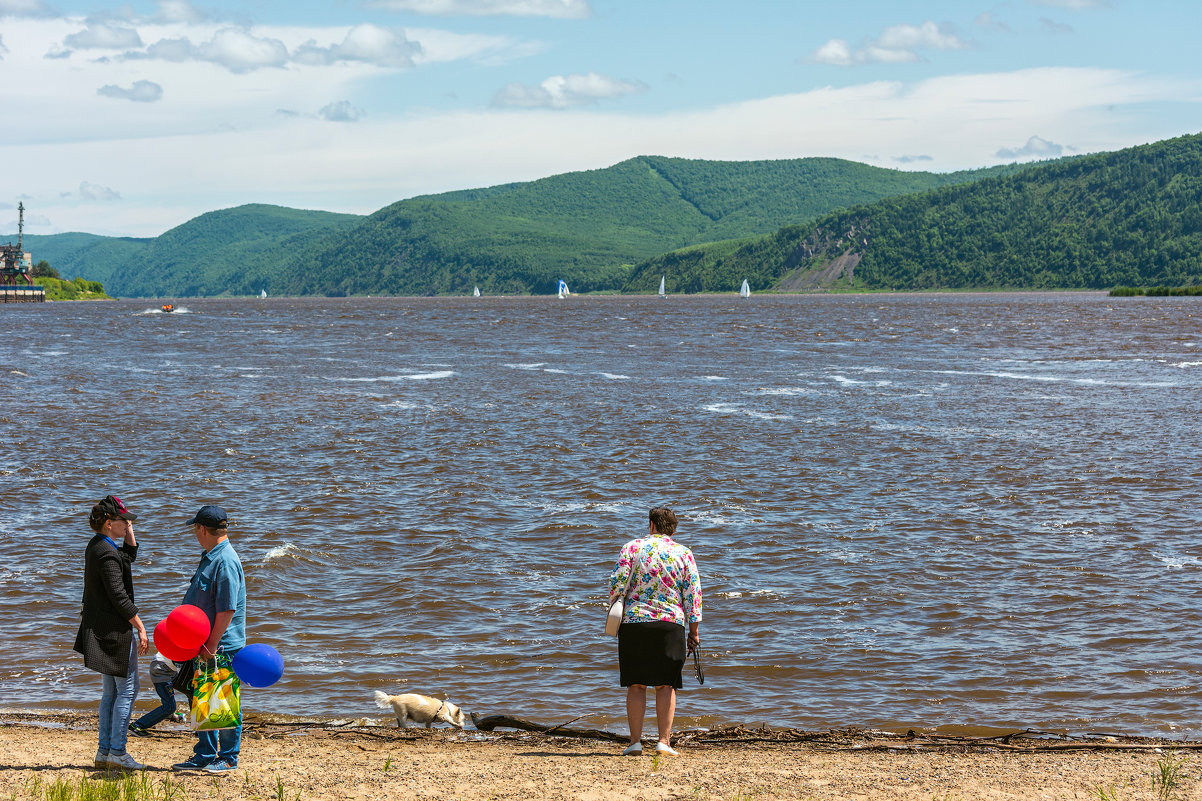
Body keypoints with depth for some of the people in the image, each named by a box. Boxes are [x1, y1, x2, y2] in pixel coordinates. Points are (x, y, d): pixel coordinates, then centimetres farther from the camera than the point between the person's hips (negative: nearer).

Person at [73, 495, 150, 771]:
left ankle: (104, 751, 19)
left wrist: (128, 531, 12)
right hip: (115, 630, -10)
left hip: (101, 628, 10)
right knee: (127, 689, -3)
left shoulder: (97, 546, 10)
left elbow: (129, 555, 28)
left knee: (111, 690, 15)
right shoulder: (107, 553, -20)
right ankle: (117, 752, -1)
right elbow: (118, 596, -22)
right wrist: (141, 628, -17)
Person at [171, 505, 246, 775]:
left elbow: (227, 610, -22)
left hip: (223, 646, -10)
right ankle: (204, 755, 24)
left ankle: (228, 758, 8)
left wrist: (211, 646, -20)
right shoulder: (210, 557, 13)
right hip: (203, 644, 10)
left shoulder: (226, 562, -19)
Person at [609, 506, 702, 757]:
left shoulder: (633, 547, 2)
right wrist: (694, 631, 7)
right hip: (670, 624, 0)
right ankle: (664, 741, 0)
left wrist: (616, 614, 10)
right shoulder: (684, 554, 6)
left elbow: (617, 584, -5)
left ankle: (635, 741, 2)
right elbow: (693, 595, 3)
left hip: (633, 622, 0)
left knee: (636, 685, 5)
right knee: (666, 685, 7)